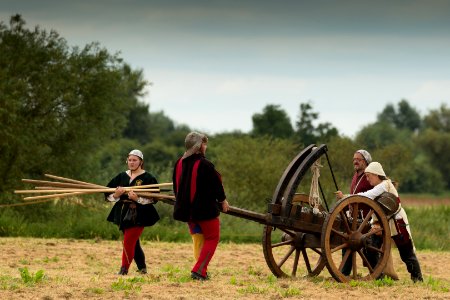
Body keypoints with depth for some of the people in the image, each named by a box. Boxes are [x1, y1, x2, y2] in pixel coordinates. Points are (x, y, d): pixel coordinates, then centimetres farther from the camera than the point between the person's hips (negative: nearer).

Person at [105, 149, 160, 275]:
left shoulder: (147, 178, -4)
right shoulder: (121, 176, 9)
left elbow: (153, 198, -12)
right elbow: (108, 194, 6)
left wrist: (138, 198, -25)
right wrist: (116, 195, -16)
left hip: (139, 215, -5)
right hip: (124, 214, 5)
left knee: (128, 242, -13)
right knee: (133, 243, 13)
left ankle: (124, 269, -5)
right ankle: (142, 268, 27)